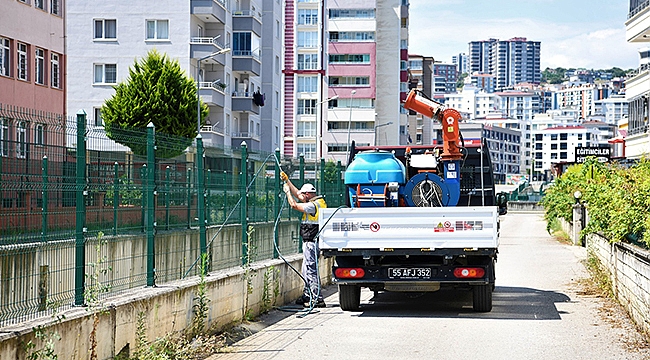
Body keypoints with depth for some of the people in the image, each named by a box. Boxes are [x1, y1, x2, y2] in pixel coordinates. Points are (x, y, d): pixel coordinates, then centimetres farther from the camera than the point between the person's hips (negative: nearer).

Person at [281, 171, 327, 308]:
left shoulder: (313, 205, -17)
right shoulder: (317, 202, 13)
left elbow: (294, 205, -17)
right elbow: (297, 194, 22)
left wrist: (287, 191, -3)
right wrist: (287, 180, 24)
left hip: (311, 242, -11)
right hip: (310, 242, 11)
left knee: (311, 270, -10)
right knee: (307, 270, 18)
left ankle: (318, 299, -11)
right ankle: (307, 296, 28)